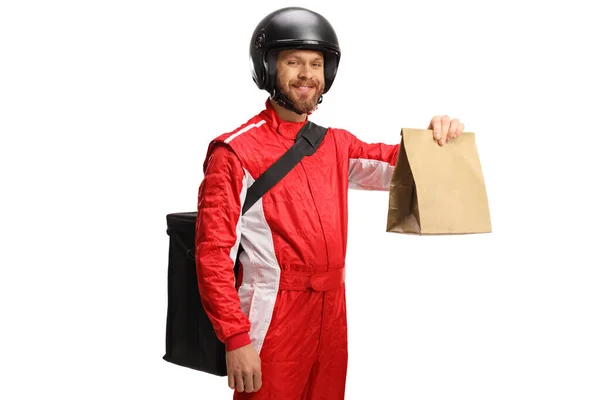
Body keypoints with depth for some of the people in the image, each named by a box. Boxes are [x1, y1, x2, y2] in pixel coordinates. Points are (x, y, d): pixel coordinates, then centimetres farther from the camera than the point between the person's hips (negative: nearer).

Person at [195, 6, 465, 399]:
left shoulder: (337, 145, 10)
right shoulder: (235, 152, -9)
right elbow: (214, 253, -12)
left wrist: (436, 138, -5)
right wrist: (236, 339, -18)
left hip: (332, 319, 6)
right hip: (272, 326, -6)